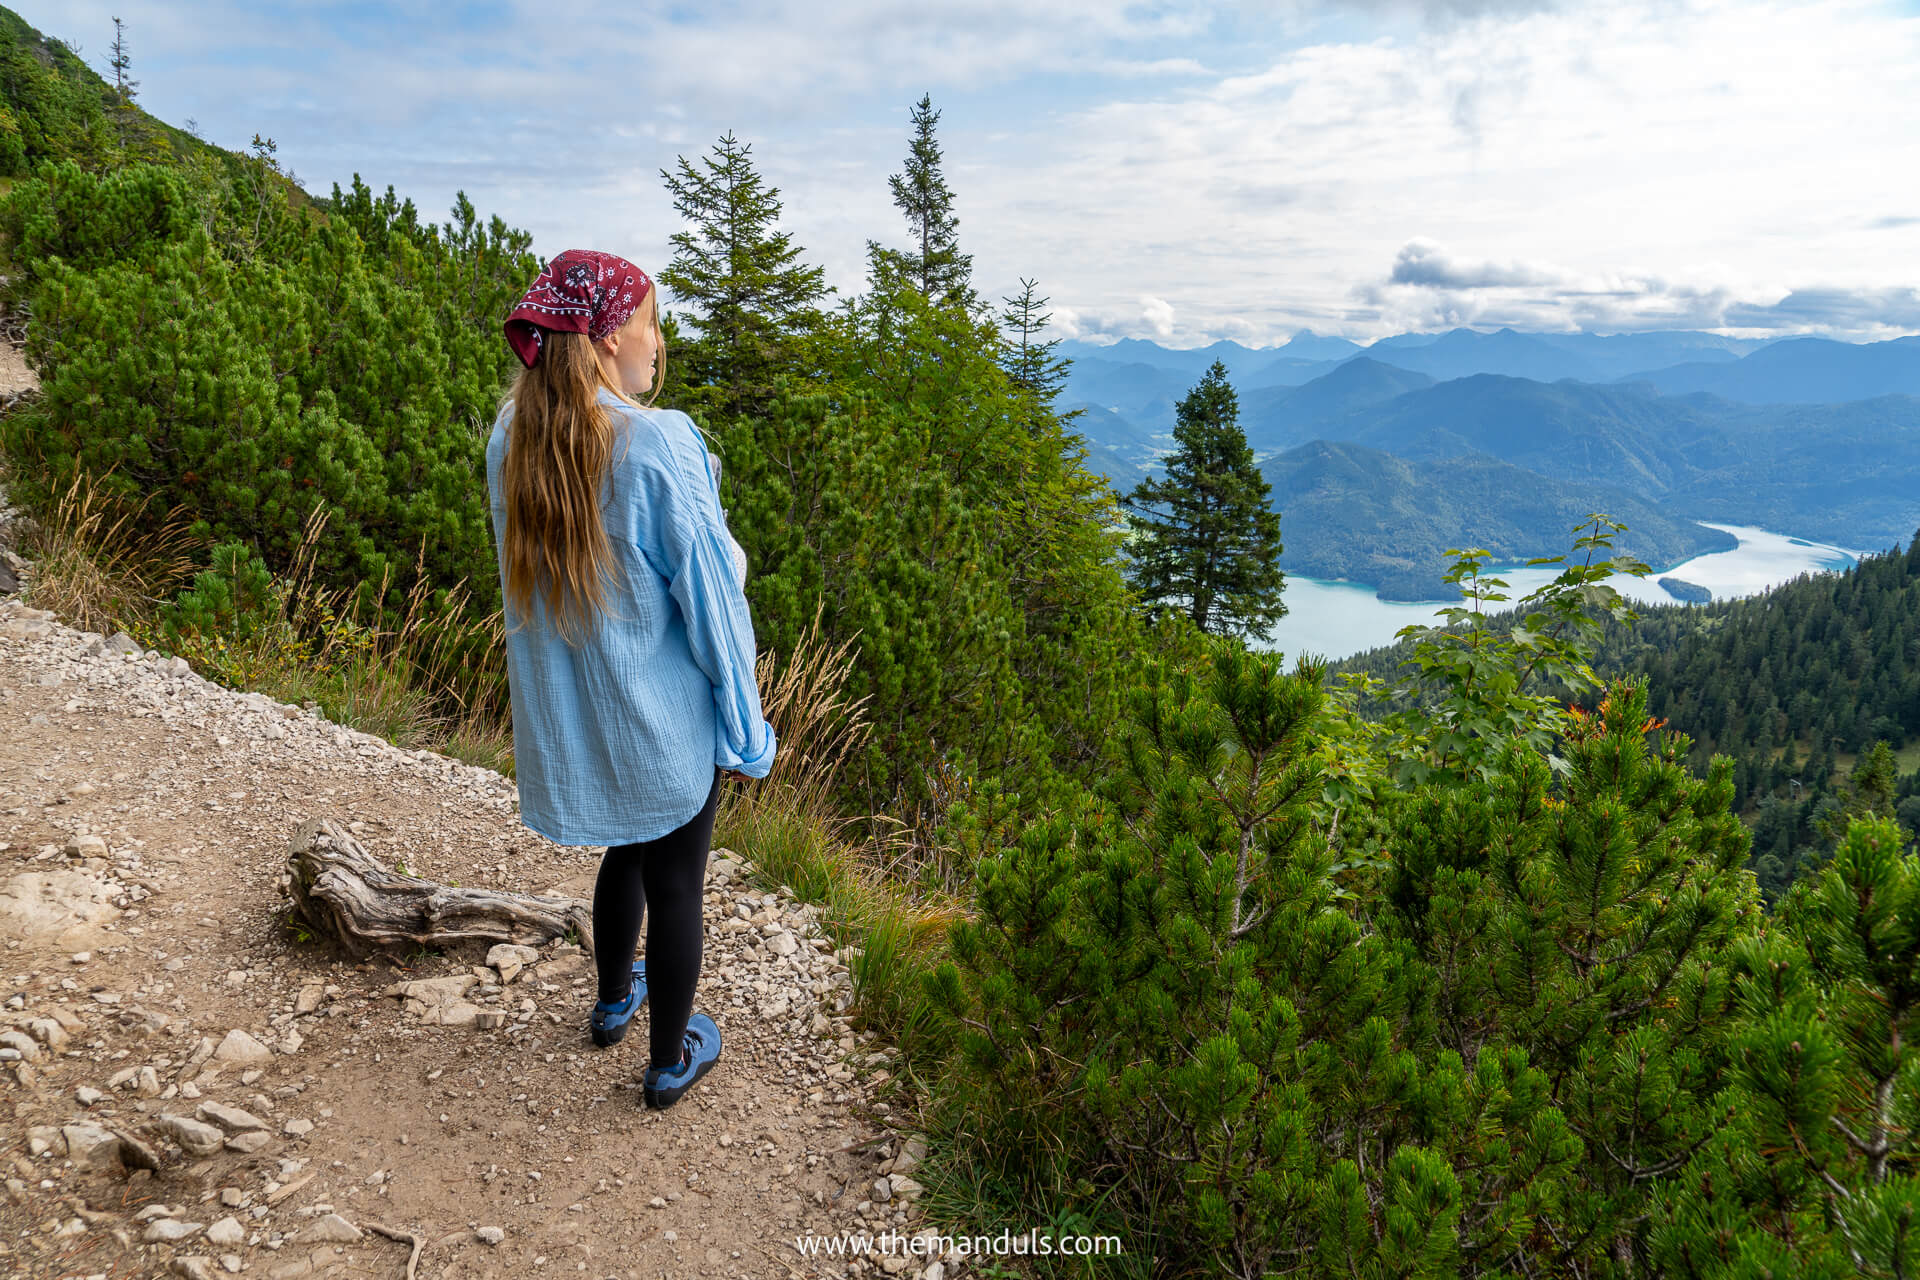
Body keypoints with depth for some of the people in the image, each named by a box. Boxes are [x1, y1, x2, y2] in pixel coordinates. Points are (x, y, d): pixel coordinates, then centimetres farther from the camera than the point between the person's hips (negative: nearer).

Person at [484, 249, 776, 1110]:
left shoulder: (511, 437, -5)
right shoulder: (659, 445, -25)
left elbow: (524, 572, 8)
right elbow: (708, 595, -18)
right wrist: (745, 732, -8)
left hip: (568, 713, 6)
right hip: (664, 718, -6)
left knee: (626, 852, 29)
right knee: (676, 884, 14)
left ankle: (612, 1004, 51)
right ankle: (670, 1062, 32)